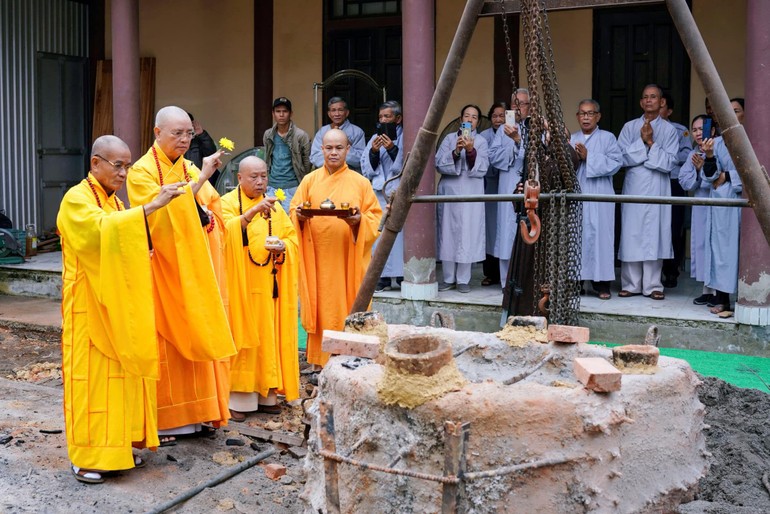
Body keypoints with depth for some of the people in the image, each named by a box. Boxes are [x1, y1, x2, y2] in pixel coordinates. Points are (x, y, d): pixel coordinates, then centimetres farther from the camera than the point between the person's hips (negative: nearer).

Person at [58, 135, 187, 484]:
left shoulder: (115, 201, 14)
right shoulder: (76, 199, -12)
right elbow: (101, 229, -32)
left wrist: (145, 251, 2)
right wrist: (151, 206, -36)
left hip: (118, 304, 8)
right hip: (88, 306, -8)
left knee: (119, 373, 10)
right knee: (91, 375, -3)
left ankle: (117, 445, 20)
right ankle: (86, 455, 6)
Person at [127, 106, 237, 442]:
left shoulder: (192, 170, 11)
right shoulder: (142, 171, -7)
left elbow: (208, 214, 15)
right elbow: (162, 213, -22)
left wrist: (206, 218, -8)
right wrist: (200, 179, -26)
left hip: (192, 268, 6)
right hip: (160, 267, -6)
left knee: (195, 336, 6)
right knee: (163, 340, -2)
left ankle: (194, 412, 15)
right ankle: (160, 419, 8)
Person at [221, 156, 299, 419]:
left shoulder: (274, 206, 14)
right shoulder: (227, 203, -1)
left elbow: (292, 237, 11)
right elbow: (225, 231, -19)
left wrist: (283, 247, -11)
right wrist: (252, 212, -32)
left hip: (269, 285, 4)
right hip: (240, 283, -4)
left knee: (268, 334, 5)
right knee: (242, 335, -5)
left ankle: (266, 393, 12)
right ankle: (238, 398, 0)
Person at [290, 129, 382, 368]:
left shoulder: (361, 182, 4)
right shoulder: (309, 180, 8)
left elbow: (375, 216, 2)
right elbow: (294, 211, 8)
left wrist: (360, 220, -18)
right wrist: (300, 215, -14)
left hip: (349, 260, -1)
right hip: (317, 261, 1)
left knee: (348, 309, 2)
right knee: (320, 309, 3)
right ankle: (319, 361, 12)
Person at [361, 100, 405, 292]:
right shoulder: (375, 139, 15)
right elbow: (366, 170, 12)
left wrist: (393, 150, -16)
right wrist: (373, 152, -4)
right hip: (379, 193, 4)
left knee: (400, 232, -10)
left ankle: (403, 276, -3)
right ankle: (383, 276, 2)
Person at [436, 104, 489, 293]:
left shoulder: (481, 142, 7)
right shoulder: (449, 138, 9)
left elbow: (482, 169, -4)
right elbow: (439, 164, -2)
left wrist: (471, 151, -18)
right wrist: (455, 152, -16)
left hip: (471, 194, -1)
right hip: (449, 191, 1)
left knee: (467, 234, -4)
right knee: (448, 233, 2)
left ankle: (463, 279, 3)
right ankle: (449, 278, 10)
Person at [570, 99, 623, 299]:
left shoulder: (608, 138, 6)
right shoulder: (571, 139, 16)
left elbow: (615, 162, -8)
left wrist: (588, 156, -12)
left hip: (598, 197, -3)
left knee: (599, 235, -4)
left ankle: (601, 283, 1)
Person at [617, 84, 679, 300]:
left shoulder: (669, 130, 4)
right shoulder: (629, 127, 8)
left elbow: (669, 163, -5)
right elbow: (622, 157, -3)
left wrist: (650, 143, -11)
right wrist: (641, 141, -10)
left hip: (657, 189, -1)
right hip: (633, 187, 1)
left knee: (654, 234, -1)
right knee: (631, 235, 2)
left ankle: (652, 285, 5)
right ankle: (631, 284, 9)